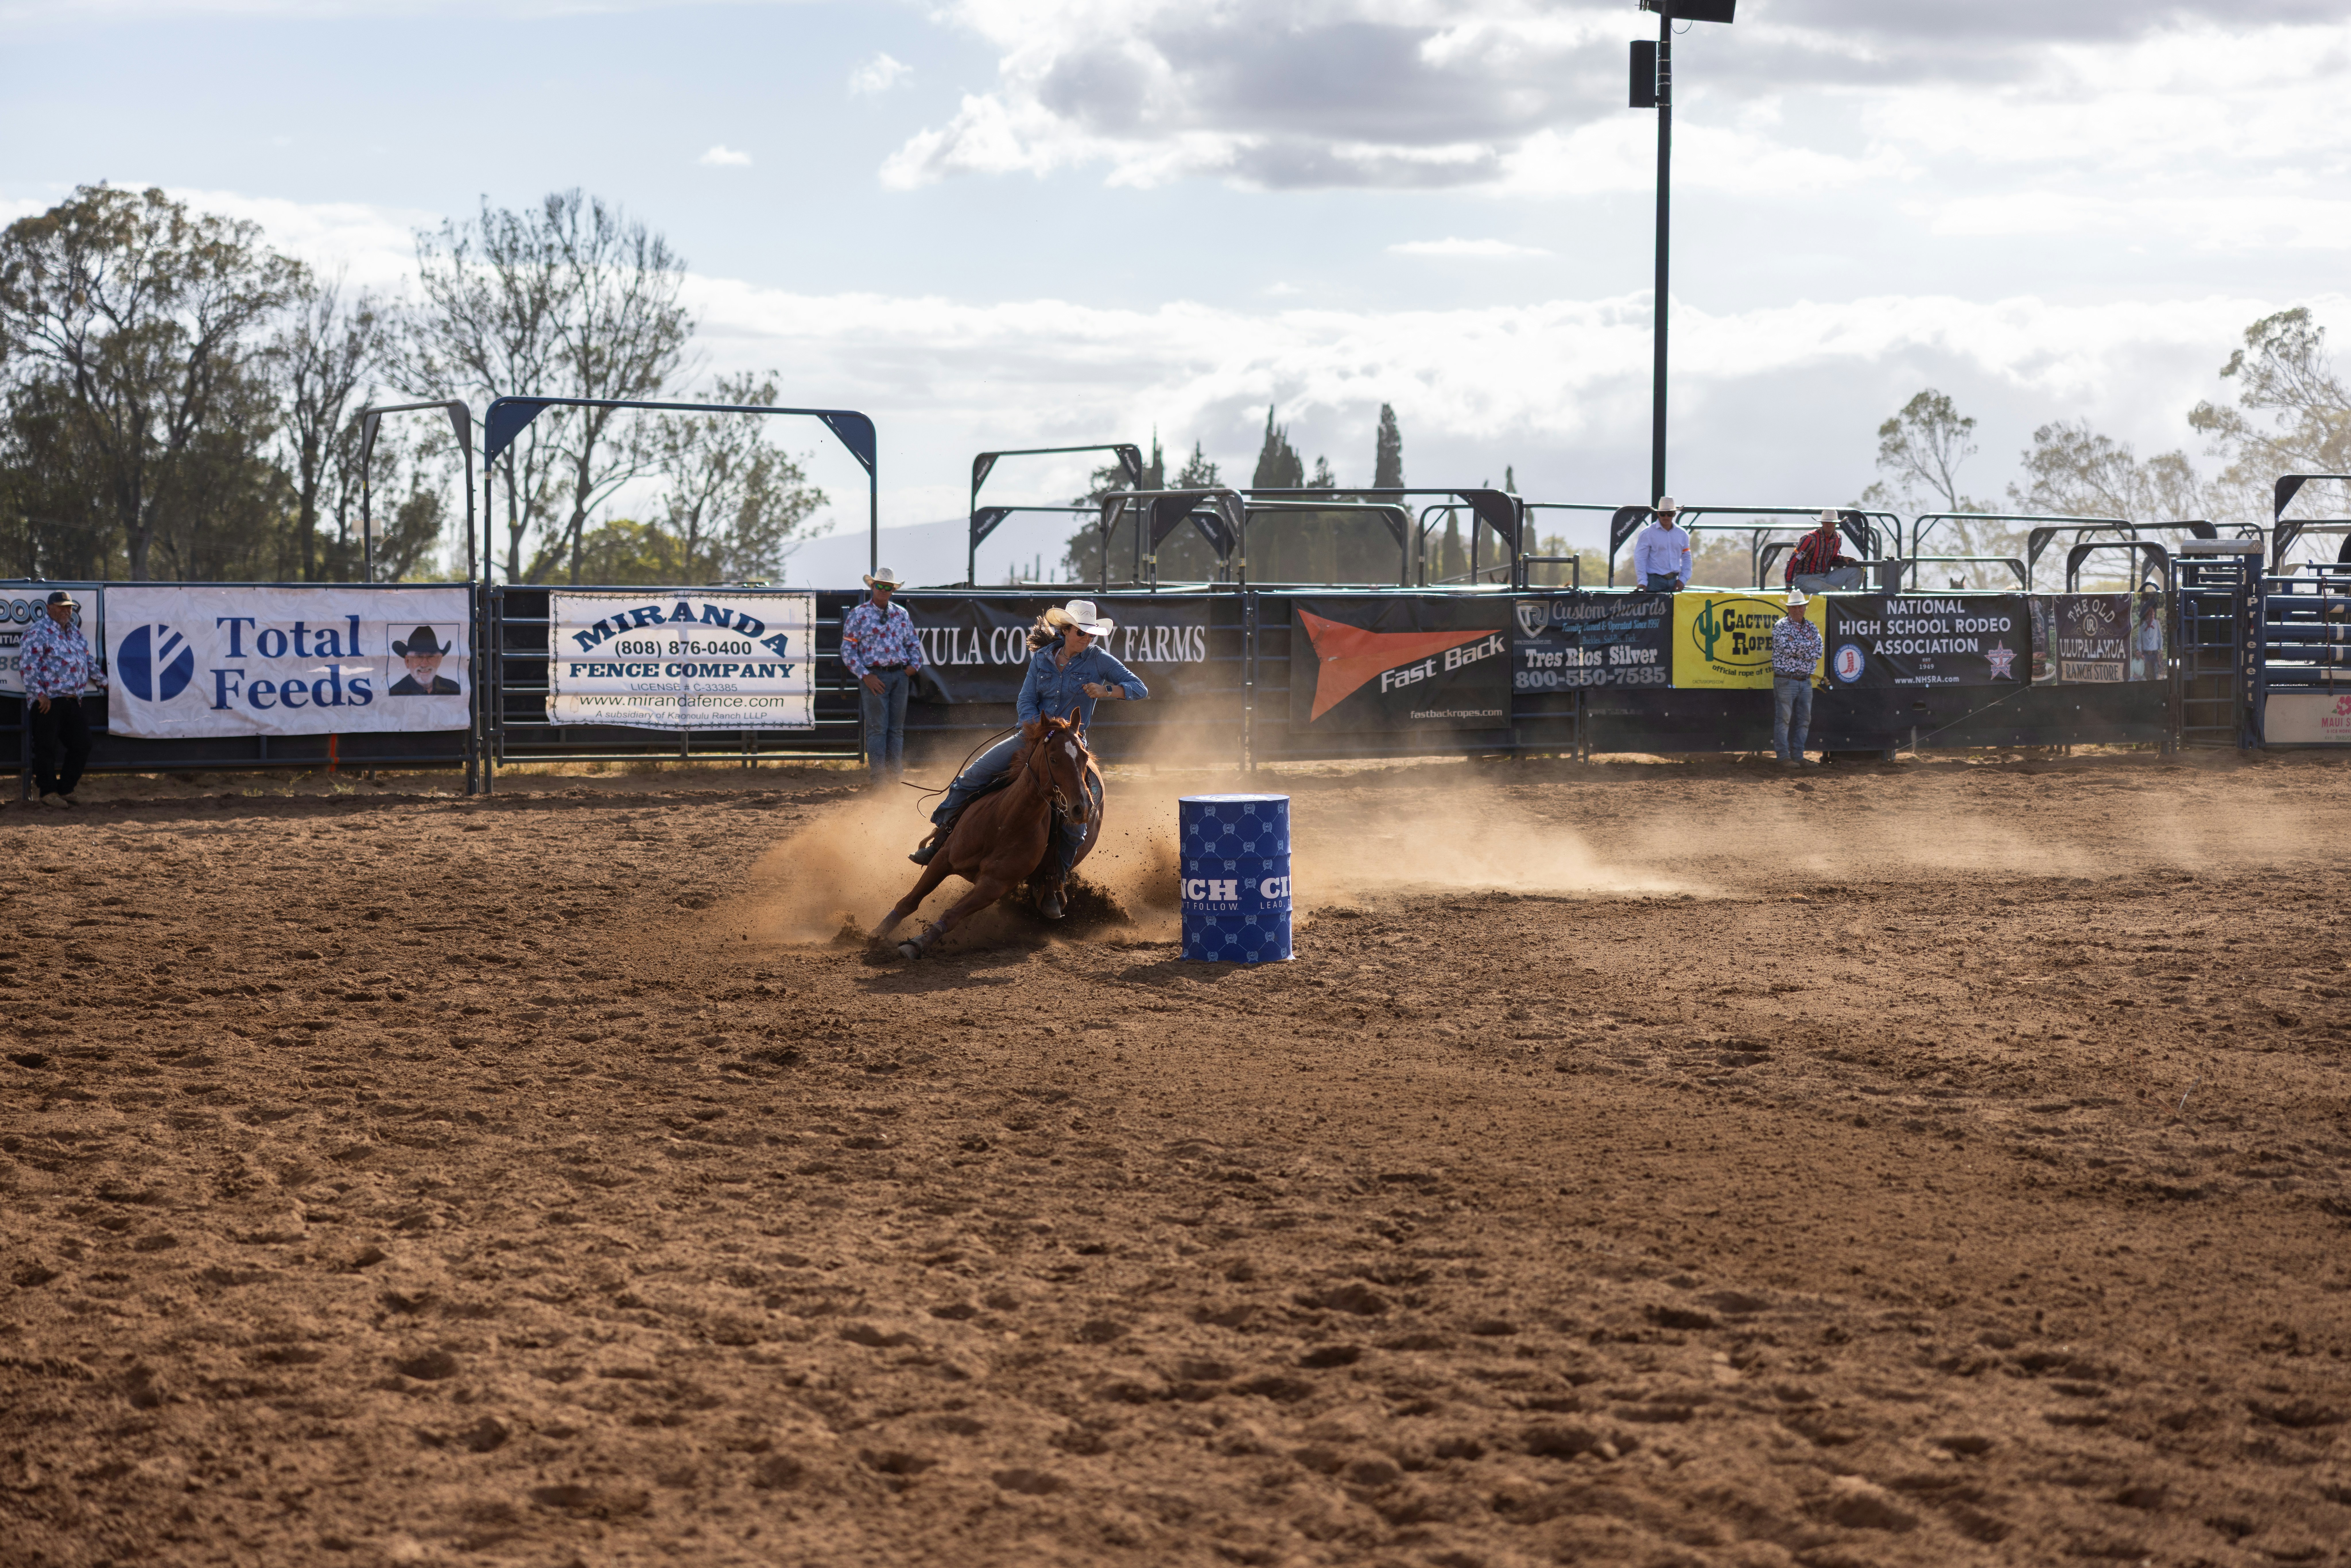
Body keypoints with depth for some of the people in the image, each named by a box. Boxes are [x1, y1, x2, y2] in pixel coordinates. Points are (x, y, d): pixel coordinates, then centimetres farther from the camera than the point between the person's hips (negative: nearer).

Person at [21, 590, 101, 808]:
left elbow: (88, 660, 30)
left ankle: (64, 789, 18)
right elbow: (27, 665, -14)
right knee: (47, 747, -3)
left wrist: (101, 681, 25)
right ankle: (48, 792, 4)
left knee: (82, 745, 7)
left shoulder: (75, 632, 18)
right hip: (49, 701, -8)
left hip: (73, 700, 8)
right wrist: (40, 695, -18)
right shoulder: (39, 632, -8)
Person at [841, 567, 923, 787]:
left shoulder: (902, 614, 12)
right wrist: (865, 676, -11)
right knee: (877, 728, -5)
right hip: (874, 676, -4)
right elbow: (848, 650, -3)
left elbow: (914, 643, 21)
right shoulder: (858, 615, -1)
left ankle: (895, 776, 13)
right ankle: (877, 777, -2)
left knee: (897, 729, 7)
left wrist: (914, 665, 2)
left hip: (900, 676, 4)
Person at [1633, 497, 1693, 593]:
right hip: (1655, 581, -4)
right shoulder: (1647, 534, -1)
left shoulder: (1682, 534, 12)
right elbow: (1640, 558, -4)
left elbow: (1687, 559, 18)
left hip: (1674, 581, 4)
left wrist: (1683, 580, 6)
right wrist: (1642, 582, -14)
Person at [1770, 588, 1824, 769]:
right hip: (1785, 680, -6)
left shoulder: (1811, 627, 12)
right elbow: (1788, 648, -20)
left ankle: (1798, 756, 13)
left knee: (1804, 720, 7)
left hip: (1806, 680, 6)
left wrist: (1797, 649, -12)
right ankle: (1784, 758, -2)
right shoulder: (1782, 626, -5)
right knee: (1784, 719, -5)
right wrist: (1809, 644, -8)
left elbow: (1817, 652, 0)